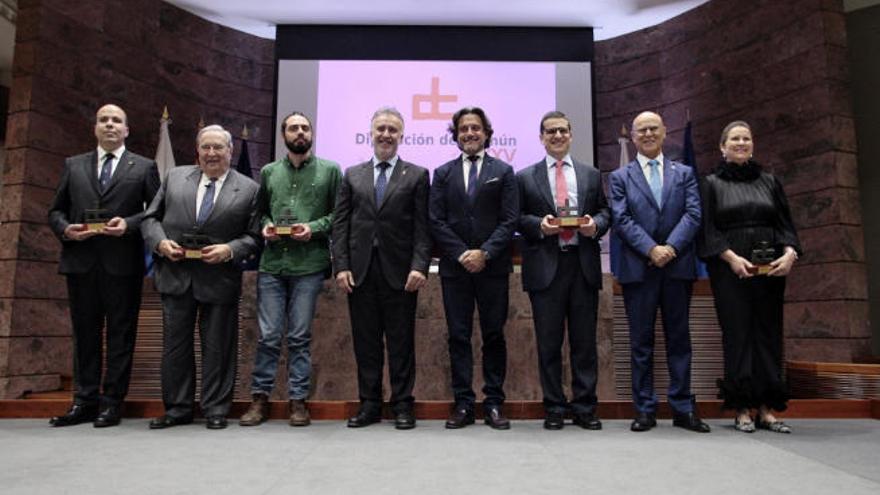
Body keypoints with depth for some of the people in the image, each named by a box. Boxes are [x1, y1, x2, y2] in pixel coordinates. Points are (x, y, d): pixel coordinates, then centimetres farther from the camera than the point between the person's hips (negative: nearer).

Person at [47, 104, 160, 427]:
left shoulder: (144, 167, 8)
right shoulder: (73, 166, 16)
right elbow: (56, 210, 15)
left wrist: (129, 224, -13)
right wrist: (65, 229, -5)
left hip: (123, 263, -3)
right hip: (81, 262, 3)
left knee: (121, 334, 1)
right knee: (85, 333, 9)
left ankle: (112, 402, 9)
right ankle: (85, 401, 18)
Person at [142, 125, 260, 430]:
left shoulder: (249, 189, 1)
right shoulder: (175, 177, 10)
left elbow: (254, 236, -2)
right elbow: (151, 218, 11)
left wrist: (229, 250, -17)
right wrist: (160, 242, -7)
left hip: (220, 278, -3)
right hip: (176, 275, 3)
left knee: (217, 346, 5)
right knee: (174, 344, 10)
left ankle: (215, 409, 18)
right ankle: (177, 408, 23)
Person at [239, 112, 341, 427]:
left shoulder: (329, 170, 6)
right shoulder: (268, 172, 15)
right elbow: (258, 212, 18)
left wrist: (315, 228, -11)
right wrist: (265, 226, -3)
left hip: (309, 265, -2)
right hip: (271, 264, 2)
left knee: (300, 336, 5)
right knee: (268, 335, 4)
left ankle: (298, 400, 15)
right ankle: (260, 398, 17)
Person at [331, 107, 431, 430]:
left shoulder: (417, 175, 6)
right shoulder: (352, 175, 13)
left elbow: (422, 226, -1)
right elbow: (340, 224, 8)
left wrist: (419, 267, -12)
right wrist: (341, 266, -2)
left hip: (399, 271, -2)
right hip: (360, 270, 3)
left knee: (401, 341, 4)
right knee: (365, 340, 8)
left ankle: (402, 405, 14)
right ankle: (370, 404, 19)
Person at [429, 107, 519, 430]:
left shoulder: (503, 172, 8)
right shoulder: (443, 173, 11)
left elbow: (510, 220, 0)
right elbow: (437, 221, 3)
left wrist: (485, 253, -12)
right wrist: (461, 254, -9)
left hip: (493, 267, -1)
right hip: (454, 267, 1)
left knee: (494, 335, 4)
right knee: (458, 336, 3)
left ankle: (494, 403, 12)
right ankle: (463, 404, 11)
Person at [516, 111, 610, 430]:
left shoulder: (591, 175, 15)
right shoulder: (525, 178, 9)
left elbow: (605, 213, 13)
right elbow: (518, 219, 5)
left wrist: (595, 224, -8)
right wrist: (539, 225, -14)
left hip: (583, 265, 2)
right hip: (545, 267, -1)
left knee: (585, 341, 6)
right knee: (549, 342, 4)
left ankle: (585, 407, 17)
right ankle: (554, 409, 15)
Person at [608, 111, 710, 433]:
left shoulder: (684, 174, 13)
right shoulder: (620, 177, 8)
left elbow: (693, 214, 1)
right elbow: (622, 220, -4)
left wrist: (671, 247, -15)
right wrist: (651, 249, -16)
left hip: (678, 267, 2)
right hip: (638, 269, -1)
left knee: (679, 338, 7)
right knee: (641, 342, 4)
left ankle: (683, 409, 16)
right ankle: (645, 410, 13)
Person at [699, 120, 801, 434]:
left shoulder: (769, 181, 15)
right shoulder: (712, 184, 6)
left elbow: (785, 223, 10)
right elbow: (708, 230, -1)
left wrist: (789, 252, -9)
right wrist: (732, 258, -15)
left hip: (769, 267, 3)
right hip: (730, 269, -3)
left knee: (768, 334, 2)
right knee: (737, 334, -4)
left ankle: (766, 409, 7)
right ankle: (742, 409, 2)